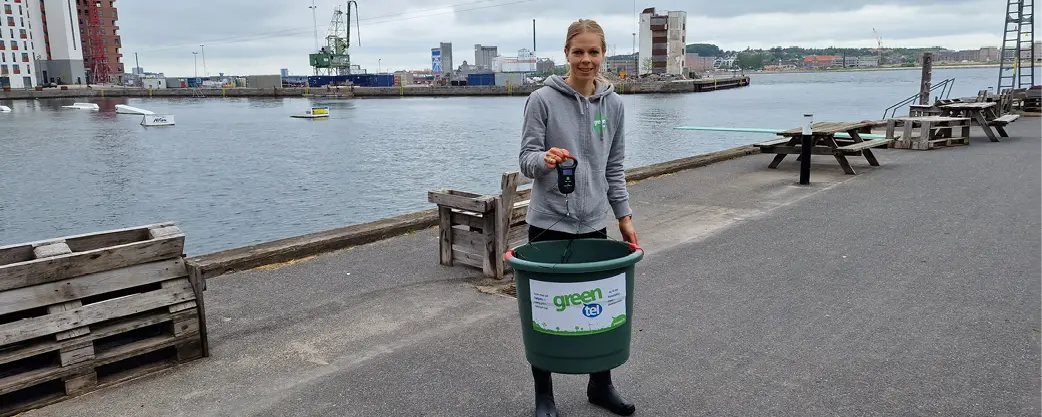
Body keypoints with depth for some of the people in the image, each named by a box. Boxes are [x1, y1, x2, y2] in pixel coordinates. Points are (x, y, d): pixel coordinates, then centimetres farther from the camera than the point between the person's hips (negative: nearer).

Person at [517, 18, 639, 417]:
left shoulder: (613, 103, 5)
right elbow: (526, 158, -8)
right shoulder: (543, 99, -7)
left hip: (594, 223, 4)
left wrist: (624, 216, 7)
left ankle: (601, 385, 31)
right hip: (549, 222, -3)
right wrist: (545, 159, -31)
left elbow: (614, 167, 11)